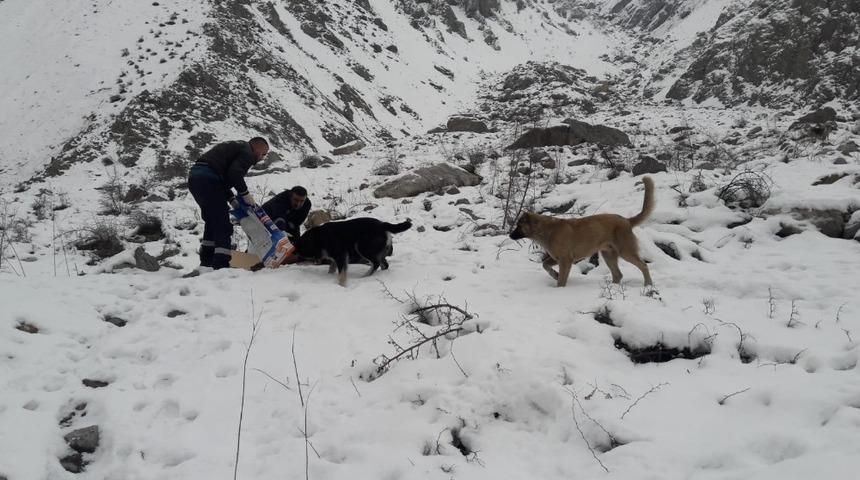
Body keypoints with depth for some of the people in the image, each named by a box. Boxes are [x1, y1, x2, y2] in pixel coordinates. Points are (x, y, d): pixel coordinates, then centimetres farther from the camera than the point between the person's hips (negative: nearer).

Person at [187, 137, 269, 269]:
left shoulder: (236, 147, 30)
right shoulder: (247, 152, 1)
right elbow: (235, 172, -17)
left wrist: (232, 199, 15)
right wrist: (245, 193, -4)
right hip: (207, 178, -10)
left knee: (212, 222, 19)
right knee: (222, 224, -6)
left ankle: (206, 263, 20)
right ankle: (221, 265, -11)